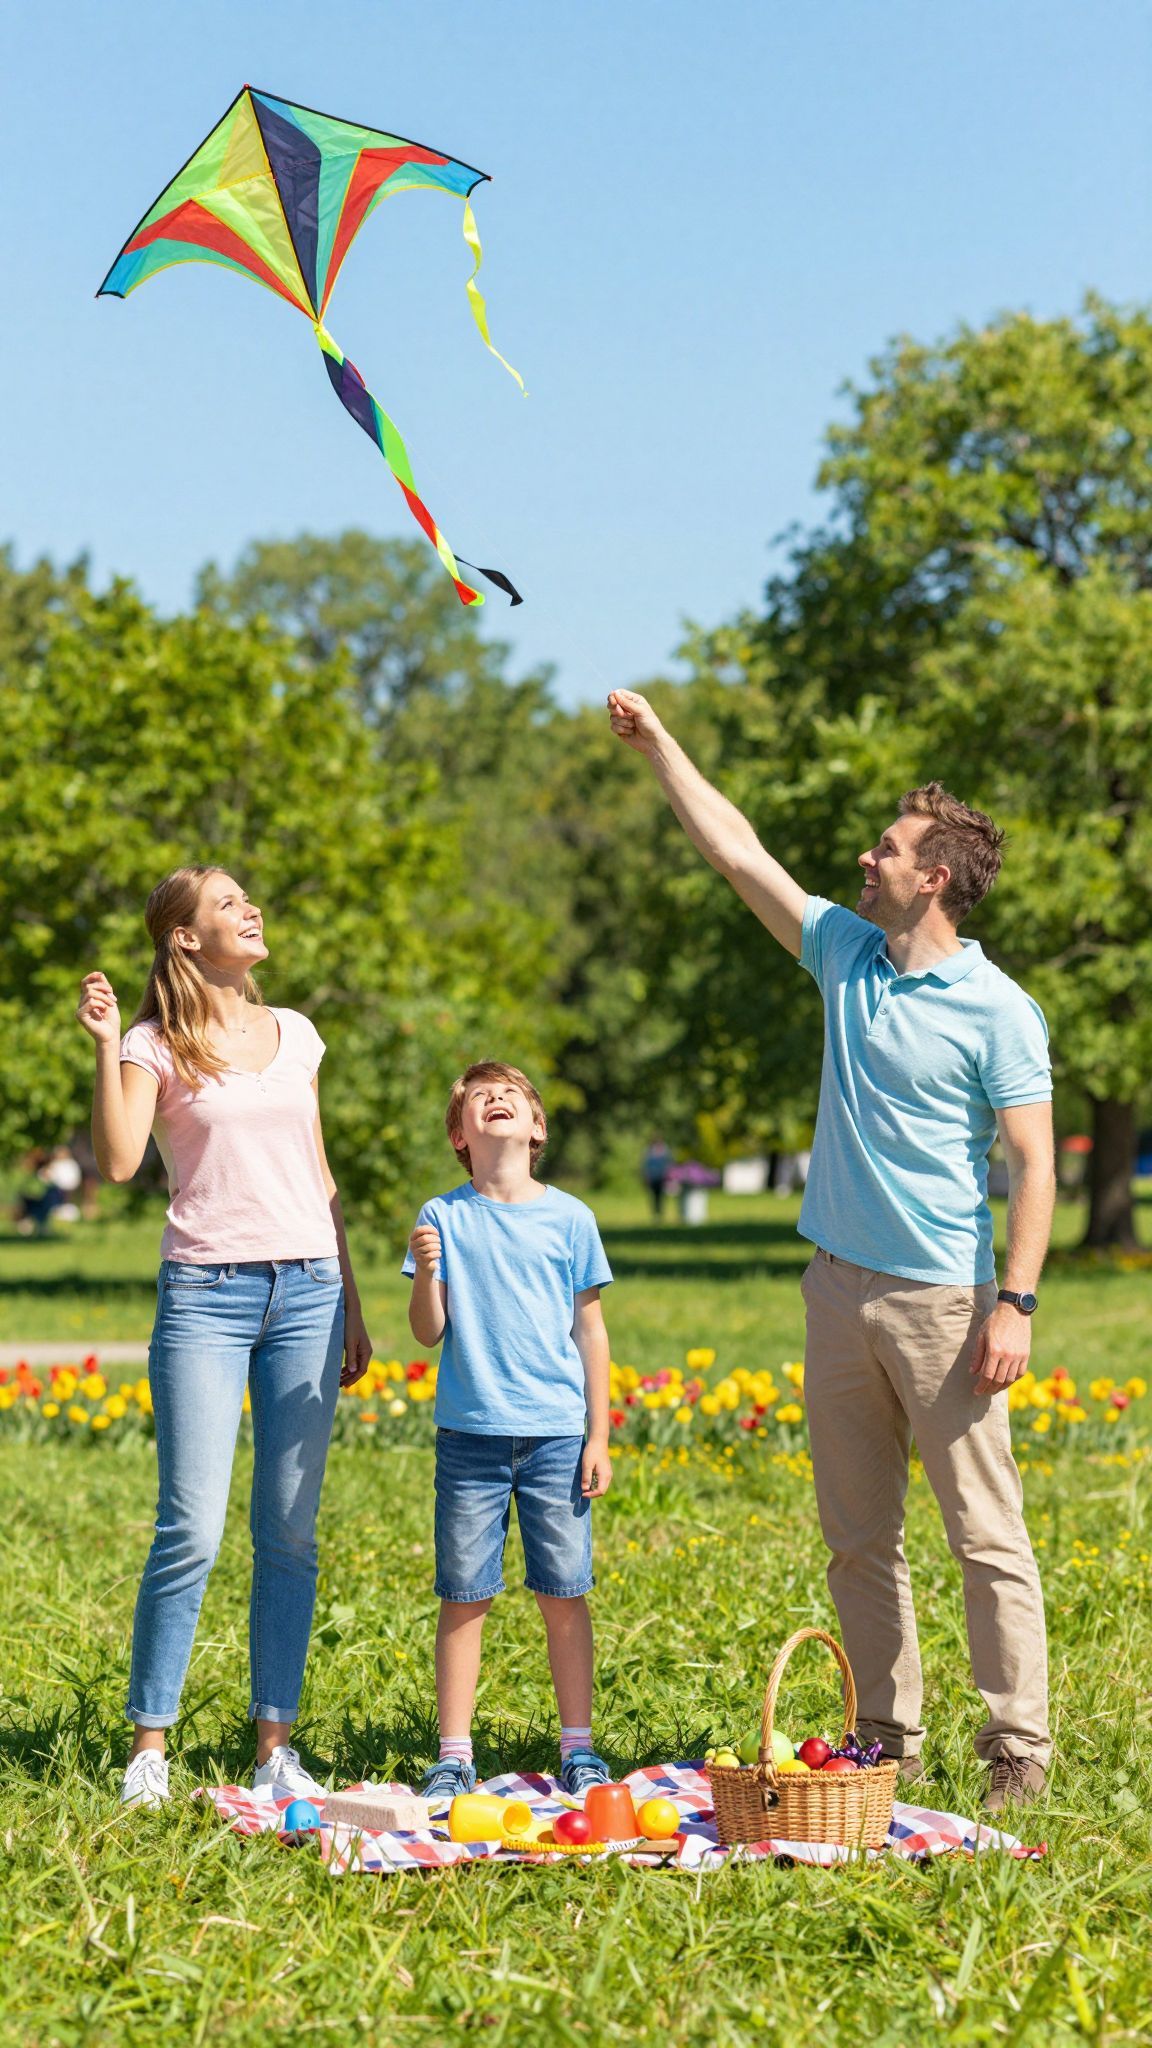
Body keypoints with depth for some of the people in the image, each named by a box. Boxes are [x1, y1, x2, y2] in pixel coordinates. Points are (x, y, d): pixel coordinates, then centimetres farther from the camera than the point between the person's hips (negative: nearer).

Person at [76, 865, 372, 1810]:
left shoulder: (295, 1034, 14)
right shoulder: (157, 1045, 1)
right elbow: (118, 1161, -15)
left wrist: (351, 1306, 17)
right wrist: (106, 1047, -19)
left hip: (307, 1291, 4)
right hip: (206, 1295, -4)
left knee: (290, 1531, 3)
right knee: (192, 1529, -9)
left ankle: (276, 1742, 10)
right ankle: (149, 1742, 2)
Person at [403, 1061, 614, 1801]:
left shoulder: (569, 1217, 3)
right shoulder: (444, 1217, 1)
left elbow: (590, 1330, 6)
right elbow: (429, 1331, 1)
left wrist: (599, 1437, 4)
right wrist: (426, 1273, -19)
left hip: (555, 1434, 0)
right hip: (470, 1435, 0)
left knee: (564, 1593, 3)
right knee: (464, 1596, 2)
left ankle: (579, 1747, 13)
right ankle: (454, 1755, 9)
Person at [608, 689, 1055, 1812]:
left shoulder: (996, 1011, -8)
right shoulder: (846, 954, 10)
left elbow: (1032, 1166, -10)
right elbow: (737, 851, 16)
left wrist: (1015, 1305, -17)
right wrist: (656, 744, 16)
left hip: (941, 1298, -7)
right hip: (838, 1288, 7)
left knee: (986, 1536, -4)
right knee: (858, 1539, 9)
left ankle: (1017, 1746, 0)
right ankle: (889, 1740, 17)